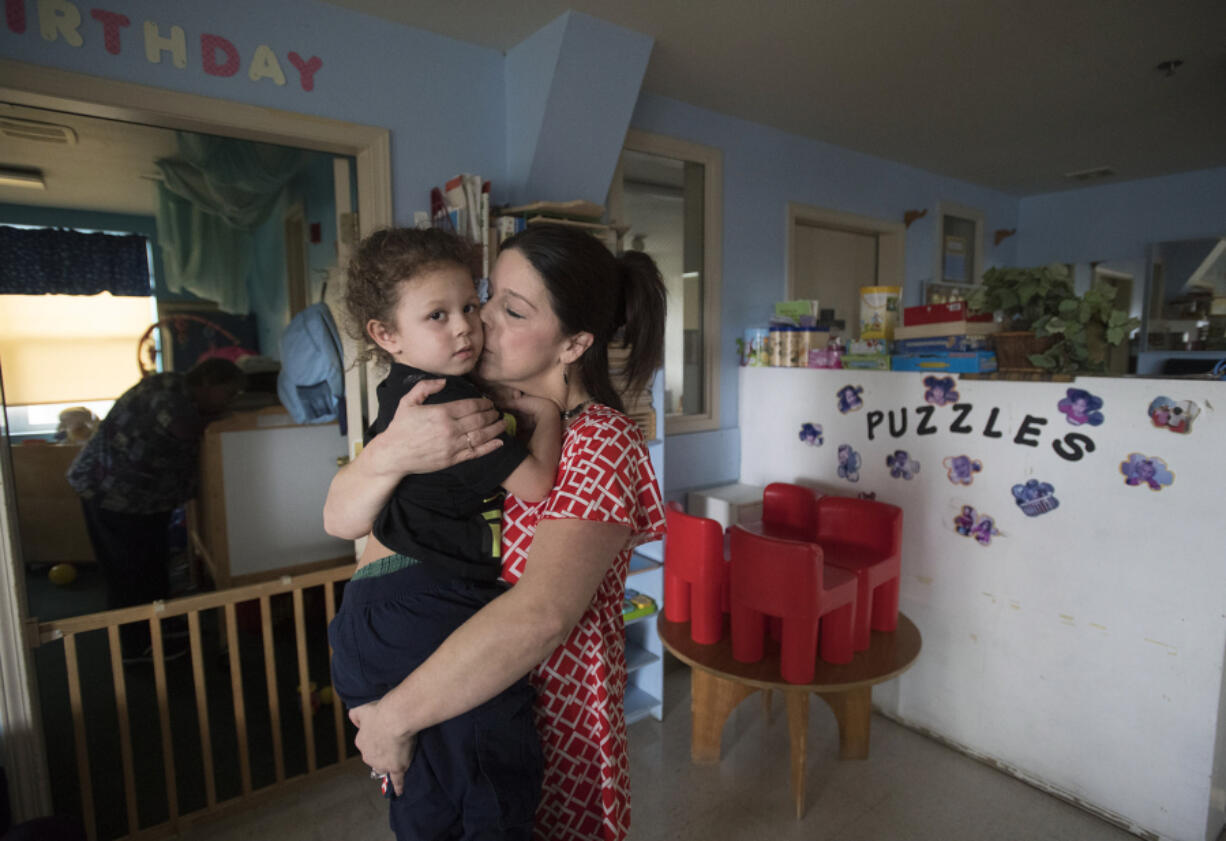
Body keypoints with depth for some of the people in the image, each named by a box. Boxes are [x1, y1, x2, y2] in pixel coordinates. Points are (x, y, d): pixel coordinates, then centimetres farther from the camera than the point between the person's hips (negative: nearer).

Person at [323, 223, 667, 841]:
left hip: (551, 723, -5)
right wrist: (391, 452, -29)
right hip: (462, 714, 5)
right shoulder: (464, 414, -1)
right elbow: (340, 519, -7)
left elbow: (540, 614, -32)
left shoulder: (600, 442, -21)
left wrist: (395, 716, -23)